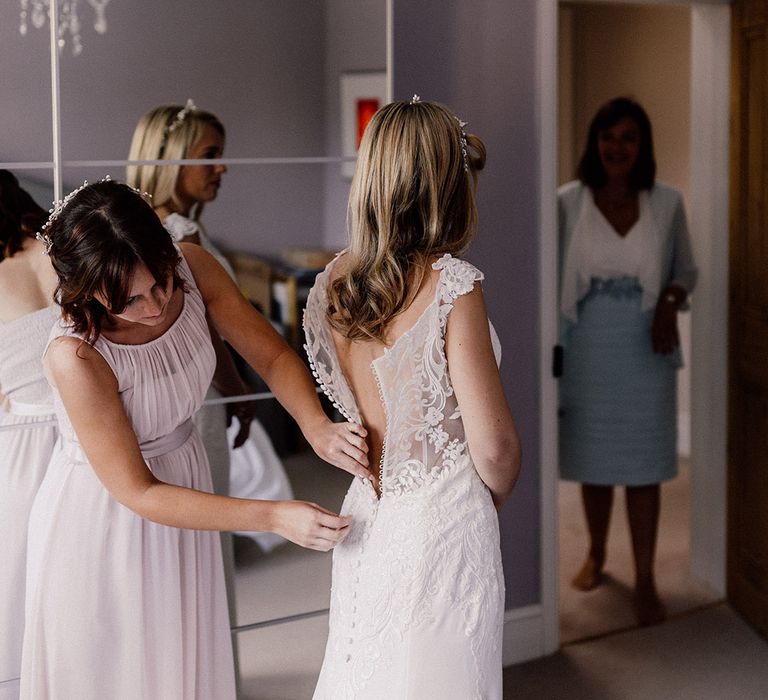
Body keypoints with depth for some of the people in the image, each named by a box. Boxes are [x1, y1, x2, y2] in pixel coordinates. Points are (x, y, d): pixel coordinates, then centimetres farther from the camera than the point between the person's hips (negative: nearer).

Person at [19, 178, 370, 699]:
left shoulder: (193, 269, -19)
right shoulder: (76, 357, -33)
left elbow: (273, 355, -7)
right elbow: (138, 494, -26)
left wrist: (317, 427, -28)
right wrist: (275, 517, -30)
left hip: (184, 482, 5)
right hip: (104, 516, -5)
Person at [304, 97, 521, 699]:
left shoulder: (333, 282, -2)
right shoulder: (451, 286, -20)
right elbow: (493, 443, -18)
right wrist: (496, 493, 1)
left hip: (368, 515, 6)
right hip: (444, 522, -6)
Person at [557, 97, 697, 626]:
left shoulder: (667, 203, -3)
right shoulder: (568, 202, -5)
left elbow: (687, 271, 7)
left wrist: (670, 301, -14)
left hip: (643, 352, 0)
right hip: (587, 350, 0)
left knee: (644, 465, 3)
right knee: (593, 460, 14)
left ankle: (646, 581, 13)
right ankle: (596, 554, 36)